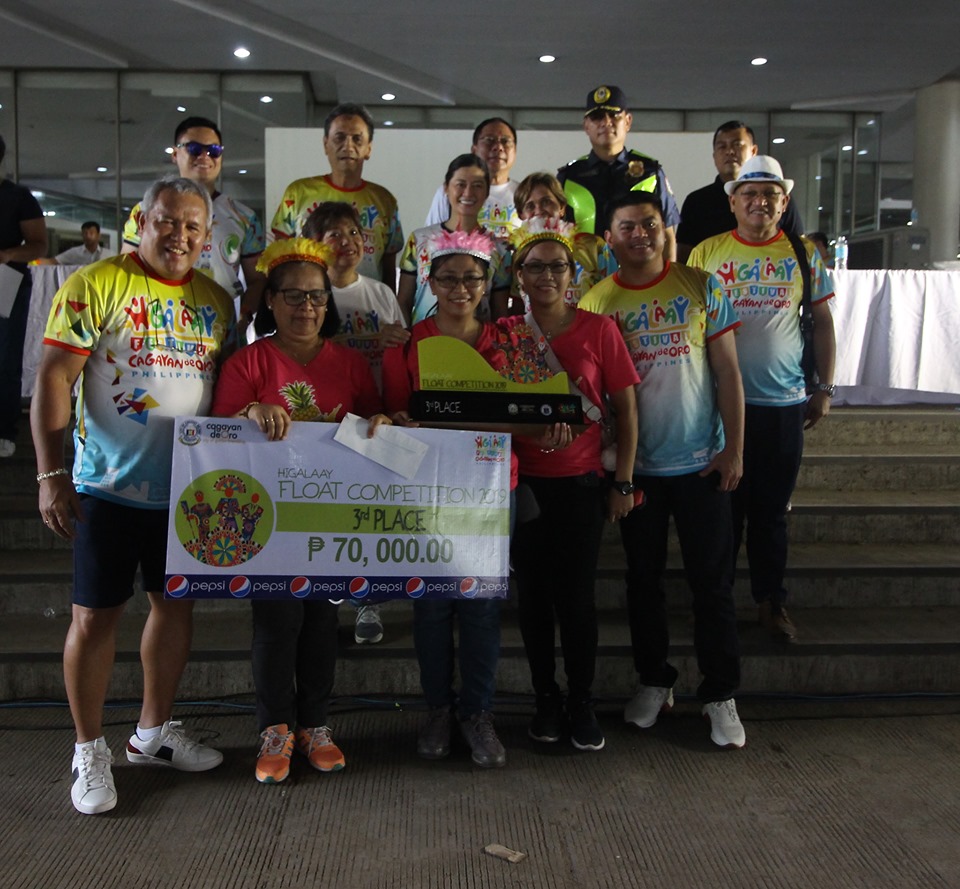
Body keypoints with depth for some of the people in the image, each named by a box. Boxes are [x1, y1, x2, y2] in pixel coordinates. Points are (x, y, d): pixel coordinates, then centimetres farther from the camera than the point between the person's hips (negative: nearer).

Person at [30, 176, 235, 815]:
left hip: (185, 487, 5)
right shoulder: (95, 285, -8)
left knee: (177, 605, 13)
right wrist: (51, 474, -17)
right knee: (97, 614, 2)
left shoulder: (216, 300, 8)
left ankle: (154, 732, 32)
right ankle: (90, 750, 20)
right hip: (109, 485, -5)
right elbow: (53, 379, -11)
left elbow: (228, 386, 14)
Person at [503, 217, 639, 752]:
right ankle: (546, 699, 24)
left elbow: (626, 408, 1)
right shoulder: (503, 334, 3)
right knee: (534, 595, 9)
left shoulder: (599, 330, -2)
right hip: (523, 483, 2)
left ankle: (582, 704, 19)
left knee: (577, 596, 1)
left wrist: (623, 482, -2)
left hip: (581, 483, -2)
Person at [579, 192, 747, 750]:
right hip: (635, 467, 1)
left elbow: (727, 372, -1)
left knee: (712, 580, 4)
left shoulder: (702, 287, -1)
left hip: (701, 462, -1)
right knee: (644, 578, 13)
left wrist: (734, 448, -6)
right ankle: (655, 682, 29)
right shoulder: (594, 304, -1)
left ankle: (721, 695, 18)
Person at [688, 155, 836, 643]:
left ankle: (771, 600, 24)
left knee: (772, 510, 10)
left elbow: (822, 323, 9)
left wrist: (824, 388, 4)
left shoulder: (804, 254, 4)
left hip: (784, 402, 1)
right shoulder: (706, 253, 1)